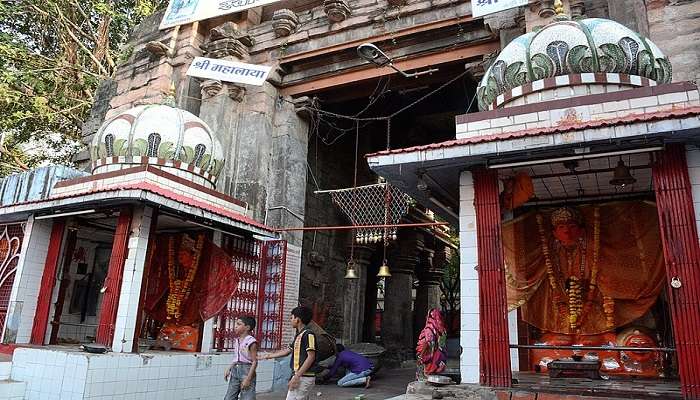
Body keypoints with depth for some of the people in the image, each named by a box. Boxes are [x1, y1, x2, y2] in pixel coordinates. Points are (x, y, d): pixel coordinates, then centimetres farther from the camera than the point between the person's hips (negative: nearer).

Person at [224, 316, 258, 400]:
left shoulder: (251, 342, -14)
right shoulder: (236, 340, 9)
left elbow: (254, 361, -14)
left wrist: (248, 378, -18)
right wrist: (228, 369, 10)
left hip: (246, 369, -8)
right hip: (235, 369, 8)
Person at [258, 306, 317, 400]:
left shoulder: (308, 334, -13)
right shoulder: (299, 335, 16)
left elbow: (311, 357, -20)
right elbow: (287, 351, 26)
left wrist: (297, 376, -22)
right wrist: (268, 356, 32)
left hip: (304, 377, -9)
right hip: (300, 376, 9)